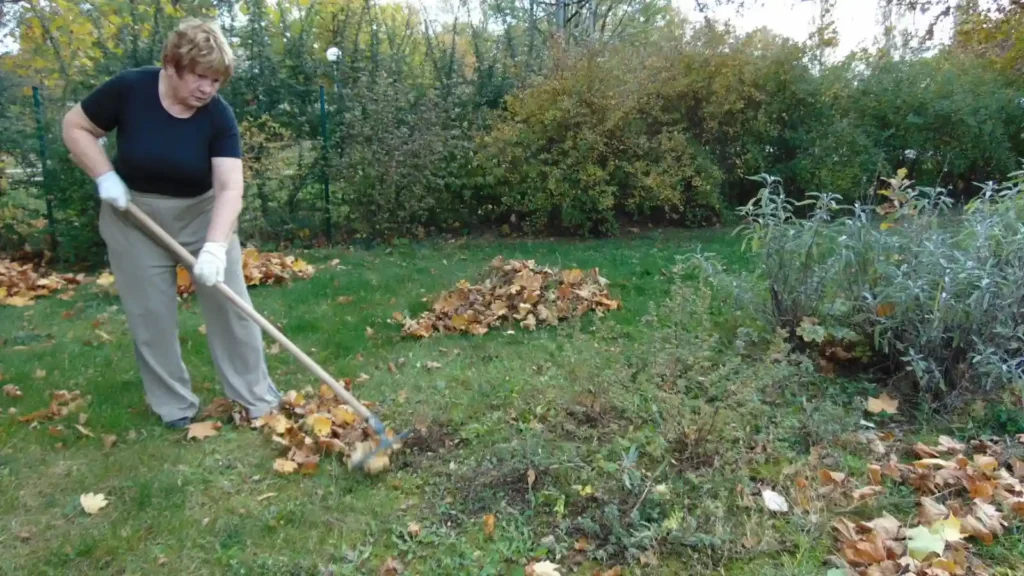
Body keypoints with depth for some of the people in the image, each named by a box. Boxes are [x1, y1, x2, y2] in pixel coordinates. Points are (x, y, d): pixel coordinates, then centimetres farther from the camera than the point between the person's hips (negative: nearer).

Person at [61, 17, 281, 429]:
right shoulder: (129, 89, -18)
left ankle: (257, 397, 14)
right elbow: (75, 127, -4)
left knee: (230, 305, 1)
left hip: (202, 216, 0)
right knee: (151, 316, 4)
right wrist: (105, 177, -18)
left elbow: (229, 187, -27)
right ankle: (174, 406, 20)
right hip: (135, 218, 0)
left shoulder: (219, 116, -18)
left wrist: (215, 246, -40)